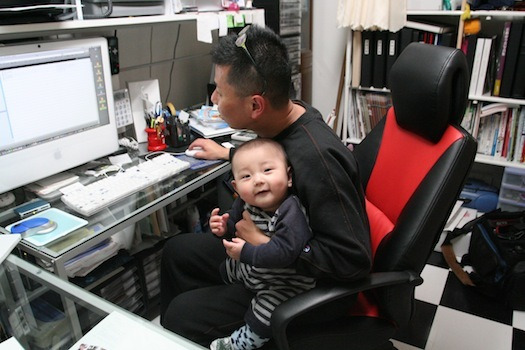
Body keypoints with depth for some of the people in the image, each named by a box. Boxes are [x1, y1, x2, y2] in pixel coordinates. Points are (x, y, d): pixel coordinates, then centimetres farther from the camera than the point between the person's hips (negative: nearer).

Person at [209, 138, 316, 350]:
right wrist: (223, 227, -18)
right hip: (251, 268, 8)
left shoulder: (291, 212, -37)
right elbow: (235, 221, 5)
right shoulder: (245, 203, -14)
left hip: (284, 283, -7)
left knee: (262, 316, -14)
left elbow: (283, 252, -44)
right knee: (225, 270, 25)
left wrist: (246, 252, -38)